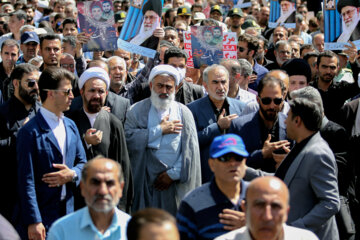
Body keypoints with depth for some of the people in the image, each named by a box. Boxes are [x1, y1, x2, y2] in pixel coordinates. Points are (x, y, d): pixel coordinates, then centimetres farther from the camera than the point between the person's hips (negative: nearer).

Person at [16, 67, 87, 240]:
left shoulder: (70, 126, 11)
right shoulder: (30, 132, -12)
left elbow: (82, 162, 18)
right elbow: (26, 180, -15)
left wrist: (73, 174, -7)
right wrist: (33, 222, -18)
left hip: (67, 212, 7)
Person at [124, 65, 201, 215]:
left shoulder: (183, 113, 9)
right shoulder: (137, 111, 5)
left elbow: (190, 149, 2)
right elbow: (128, 139, -11)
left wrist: (173, 174, -7)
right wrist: (159, 129, -9)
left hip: (174, 181, 1)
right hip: (145, 182, -1)